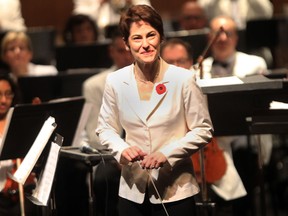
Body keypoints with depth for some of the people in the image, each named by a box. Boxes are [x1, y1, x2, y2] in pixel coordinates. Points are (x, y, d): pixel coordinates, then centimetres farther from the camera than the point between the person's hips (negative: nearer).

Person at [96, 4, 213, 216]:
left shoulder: (184, 79, -11)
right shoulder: (115, 81, -4)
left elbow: (203, 130, -5)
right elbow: (105, 128, 8)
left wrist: (167, 153, -17)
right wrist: (122, 149, -12)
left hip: (176, 190, -2)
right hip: (132, 191, 3)